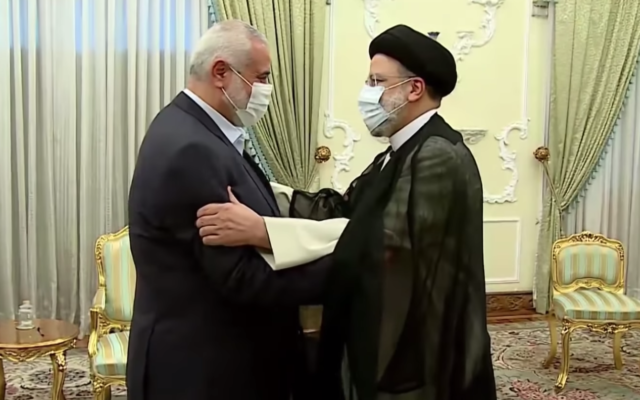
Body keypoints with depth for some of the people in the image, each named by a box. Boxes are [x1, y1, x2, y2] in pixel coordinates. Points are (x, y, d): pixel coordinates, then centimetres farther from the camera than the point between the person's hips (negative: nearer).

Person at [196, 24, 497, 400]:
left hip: (419, 365, -8)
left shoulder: (440, 157, -21)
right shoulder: (402, 153, 11)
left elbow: (385, 241, -31)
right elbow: (343, 209, 4)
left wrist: (260, 229, -36)